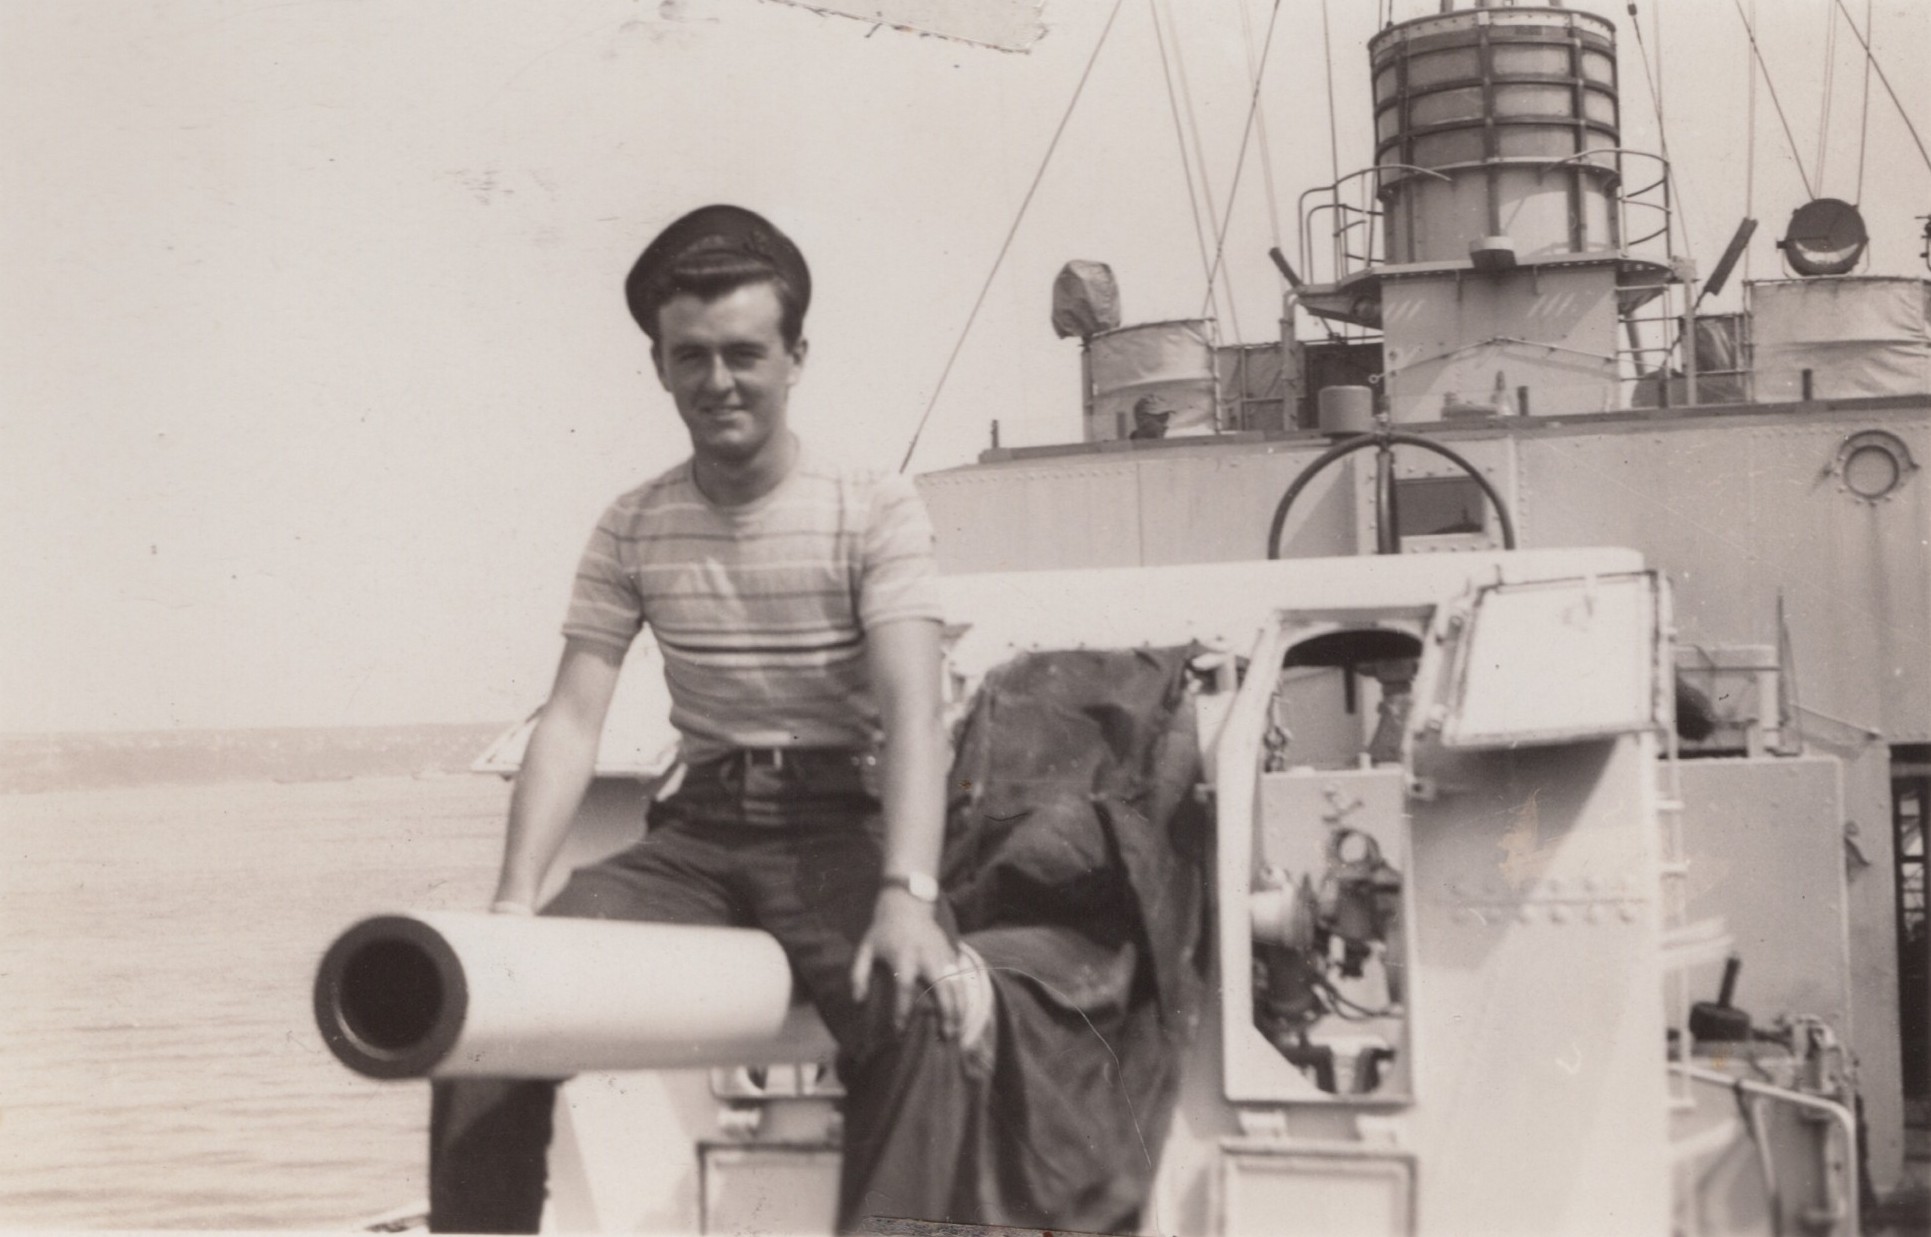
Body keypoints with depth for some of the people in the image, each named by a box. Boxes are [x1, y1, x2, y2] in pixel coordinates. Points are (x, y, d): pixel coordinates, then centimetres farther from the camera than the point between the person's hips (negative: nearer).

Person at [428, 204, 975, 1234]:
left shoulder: (874, 511, -6)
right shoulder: (633, 530, 5)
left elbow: (911, 711, -17)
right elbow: (573, 721, 0)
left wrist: (908, 892, -34)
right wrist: (516, 899, -15)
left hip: (840, 828, -3)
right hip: (697, 832, 4)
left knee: (916, 1010, -34)